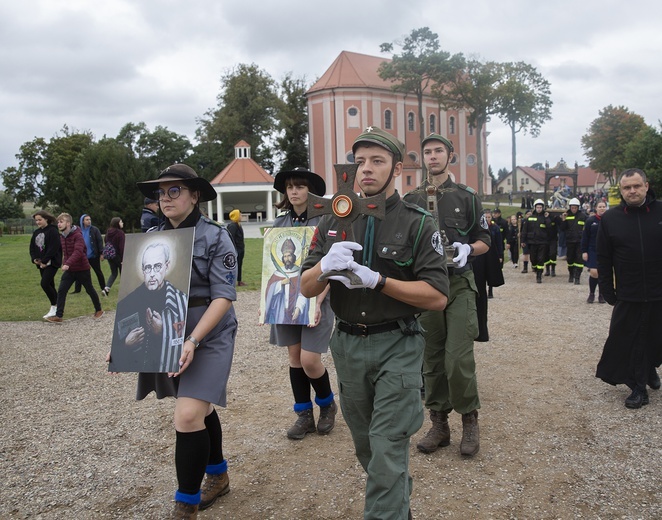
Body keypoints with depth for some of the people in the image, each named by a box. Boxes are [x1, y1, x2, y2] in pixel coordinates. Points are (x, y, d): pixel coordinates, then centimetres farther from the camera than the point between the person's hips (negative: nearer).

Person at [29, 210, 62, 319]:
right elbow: (32, 247, 16)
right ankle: (55, 307, 18)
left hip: (52, 263, -8)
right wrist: (34, 259, -1)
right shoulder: (36, 232, 14)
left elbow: (53, 248, -18)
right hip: (41, 263, 8)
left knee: (45, 283, -17)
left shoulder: (52, 231, -11)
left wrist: (44, 261, -18)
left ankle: (54, 306, -5)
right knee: (49, 285, 10)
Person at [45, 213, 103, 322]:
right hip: (69, 269, 6)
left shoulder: (77, 235, -18)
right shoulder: (62, 237, 5)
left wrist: (68, 263, -40)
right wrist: (64, 263, 12)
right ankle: (58, 316, -5)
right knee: (61, 291, -6)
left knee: (89, 290, 10)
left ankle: (98, 310, 29)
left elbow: (78, 252, -31)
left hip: (82, 269, -6)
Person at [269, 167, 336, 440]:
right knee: (294, 357, 9)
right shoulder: (279, 224, 7)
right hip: (286, 301, 5)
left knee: (309, 360, -6)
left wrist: (318, 302, -17)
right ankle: (304, 415, 23)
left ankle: (327, 405, 22)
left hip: (314, 301, -4)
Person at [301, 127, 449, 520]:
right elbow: (307, 289, 2)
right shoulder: (334, 222, 5)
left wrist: (377, 280, -24)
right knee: (365, 444, 20)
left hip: (397, 347, -5)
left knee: (388, 449, -6)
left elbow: (437, 297, -15)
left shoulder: (418, 224, -8)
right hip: (347, 344, 5)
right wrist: (325, 266, -21)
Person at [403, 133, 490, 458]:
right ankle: (439, 425, 20)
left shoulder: (466, 196, 5)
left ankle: (470, 422, 12)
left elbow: (484, 241, 7)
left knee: (458, 359, -9)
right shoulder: (410, 200, 10)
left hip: (459, 285, -2)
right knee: (431, 359, 8)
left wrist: (467, 250, -14)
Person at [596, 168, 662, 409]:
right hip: (628, 296, -1)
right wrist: (608, 292, -1)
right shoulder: (610, 219, -1)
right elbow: (604, 260, 1)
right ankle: (639, 388, 16)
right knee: (629, 341, 3)